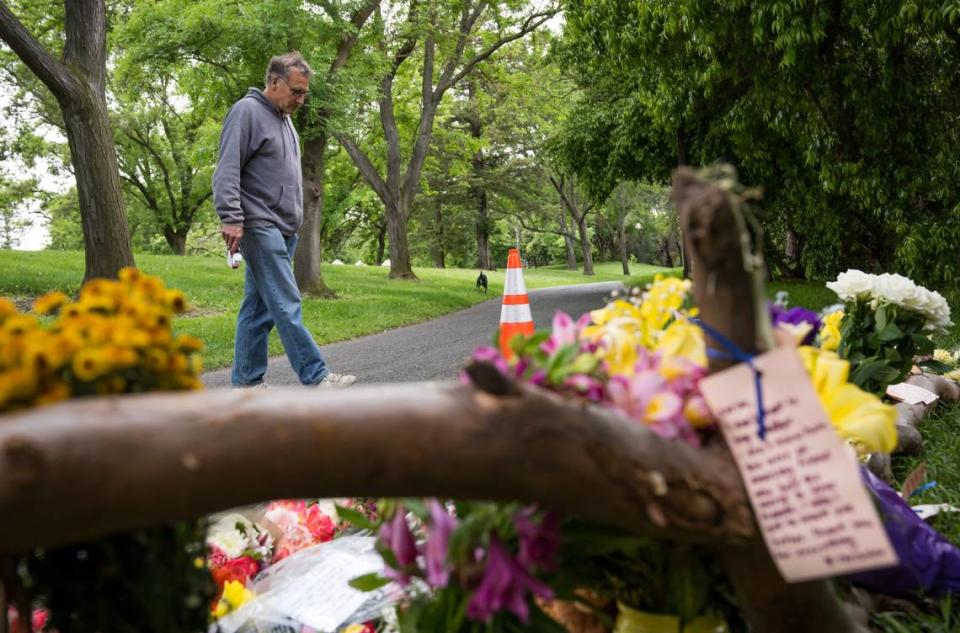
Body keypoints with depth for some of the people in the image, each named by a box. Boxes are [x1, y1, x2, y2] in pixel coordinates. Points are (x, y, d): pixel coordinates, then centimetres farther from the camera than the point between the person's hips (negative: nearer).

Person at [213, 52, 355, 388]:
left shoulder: (284, 119, 21)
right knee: (286, 304, -10)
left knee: (258, 307, 8)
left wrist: (295, 219, 23)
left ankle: (246, 381, 12)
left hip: (282, 229, 9)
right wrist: (231, 218, -22)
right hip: (259, 227, -9)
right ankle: (317, 376, -10)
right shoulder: (247, 111, -7)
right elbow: (227, 170, -15)